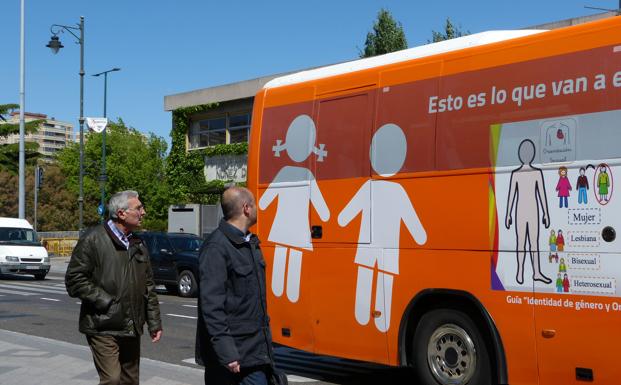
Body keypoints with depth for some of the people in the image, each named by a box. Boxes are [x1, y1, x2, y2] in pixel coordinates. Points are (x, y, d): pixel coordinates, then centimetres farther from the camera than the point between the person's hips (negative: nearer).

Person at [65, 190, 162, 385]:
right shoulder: (93, 239, -8)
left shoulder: (137, 244, 14)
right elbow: (74, 280, -12)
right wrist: (106, 301, -16)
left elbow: (148, 287, 17)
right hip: (104, 328, -7)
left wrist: (154, 323, 13)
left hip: (131, 329, 7)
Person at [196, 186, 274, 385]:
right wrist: (226, 352, -24)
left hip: (255, 349, 8)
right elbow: (211, 305, -20)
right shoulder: (216, 247, -16)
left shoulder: (249, 242, 13)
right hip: (232, 354, -8)